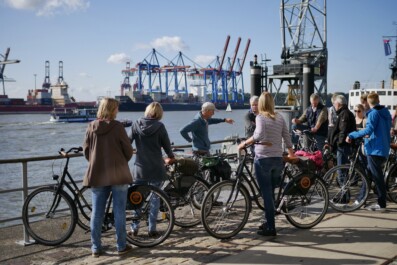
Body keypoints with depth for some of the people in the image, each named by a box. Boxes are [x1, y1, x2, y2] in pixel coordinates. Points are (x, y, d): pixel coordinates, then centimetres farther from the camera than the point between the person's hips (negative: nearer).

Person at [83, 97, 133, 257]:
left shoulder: (91, 127, 1)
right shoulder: (117, 126, -9)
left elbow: (86, 150, 6)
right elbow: (128, 150, -6)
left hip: (97, 174, 3)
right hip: (118, 174, -3)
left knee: (97, 213, 9)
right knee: (119, 211, 6)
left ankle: (96, 248, 15)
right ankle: (121, 246, 13)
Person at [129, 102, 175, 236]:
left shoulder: (136, 124, -1)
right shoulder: (159, 126, -7)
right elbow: (166, 145, 1)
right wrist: (171, 157, 20)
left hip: (140, 167, 2)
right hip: (156, 167, -2)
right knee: (155, 197, 7)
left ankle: (134, 228, 16)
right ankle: (152, 229, 10)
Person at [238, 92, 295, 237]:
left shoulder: (260, 117, -8)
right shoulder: (280, 117, 7)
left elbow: (259, 135, -25)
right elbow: (287, 138, 10)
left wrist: (244, 143, -14)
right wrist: (292, 155, 23)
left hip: (263, 159, -5)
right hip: (278, 159, 5)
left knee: (266, 194, 1)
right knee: (271, 192, 17)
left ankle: (270, 228, 5)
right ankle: (269, 222, 27)